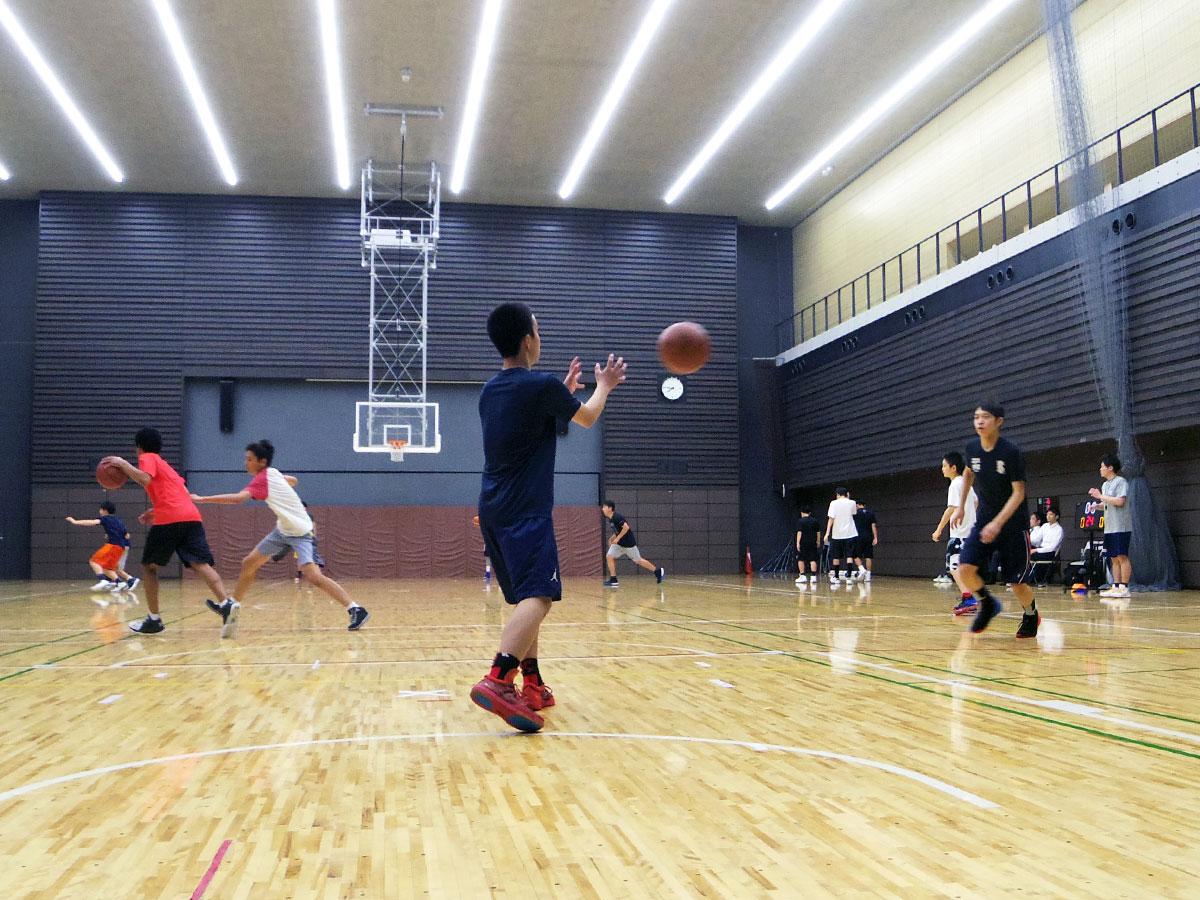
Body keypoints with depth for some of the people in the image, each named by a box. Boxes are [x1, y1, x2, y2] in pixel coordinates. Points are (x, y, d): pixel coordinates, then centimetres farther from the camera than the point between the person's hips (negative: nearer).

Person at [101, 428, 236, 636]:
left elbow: (145, 479, -11)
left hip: (169, 520, -6)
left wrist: (122, 464, -1)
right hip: (192, 517, 6)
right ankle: (228, 605, -33)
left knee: (148, 566, 13)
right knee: (201, 565, -9)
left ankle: (154, 620, 12)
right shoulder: (165, 465, 33)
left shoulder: (147, 458, 10)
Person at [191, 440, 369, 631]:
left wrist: (202, 499, -32)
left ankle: (355, 610, -21)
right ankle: (231, 605, 28)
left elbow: (238, 498, -36)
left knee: (314, 576, -23)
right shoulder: (272, 473, 2)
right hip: (283, 530, 10)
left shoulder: (262, 479, -21)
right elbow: (293, 480, 23)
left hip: (300, 533, -10)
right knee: (248, 564, 12)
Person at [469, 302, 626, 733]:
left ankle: (532, 686, 17)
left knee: (527, 598, 16)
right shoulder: (542, 385, -9)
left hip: (492, 509, 9)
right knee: (538, 596, -18)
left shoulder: (490, 391, 14)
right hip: (526, 511, -9)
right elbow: (586, 418, 10)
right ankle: (498, 680, -36)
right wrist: (604, 386, 28)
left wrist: (563, 391, 39)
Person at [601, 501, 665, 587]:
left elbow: (626, 527, -29)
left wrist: (617, 538, -25)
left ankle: (658, 571, 17)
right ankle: (613, 580, -1)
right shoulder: (610, 519, 6)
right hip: (619, 543, 9)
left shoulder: (617, 517, -22)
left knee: (638, 560, 2)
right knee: (609, 556, -4)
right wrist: (612, 538, 8)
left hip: (628, 543, -9)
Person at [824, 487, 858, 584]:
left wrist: (827, 533, -10)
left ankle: (834, 576, 17)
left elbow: (831, 518, -10)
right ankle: (847, 577, -10)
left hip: (837, 534, 0)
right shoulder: (851, 503, 2)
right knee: (849, 556, 0)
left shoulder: (834, 503, -4)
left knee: (836, 556, 12)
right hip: (850, 533, 0)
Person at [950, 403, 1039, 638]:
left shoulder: (1011, 452, -19)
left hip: (1012, 522, -4)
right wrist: (961, 507, 13)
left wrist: (998, 523, -28)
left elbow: (1018, 493, -18)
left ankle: (1031, 615, 32)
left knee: (1017, 582, 0)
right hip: (984, 519, 4)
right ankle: (987, 604, 15)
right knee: (965, 569, -14)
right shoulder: (973, 447, -4)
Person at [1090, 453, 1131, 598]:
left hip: (1121, 527, -8)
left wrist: (1100, 496, -15)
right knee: (1114, 559, 8)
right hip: (1109, 528, 8)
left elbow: (1120, 501, -19)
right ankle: (1116, 587, 10)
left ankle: (1124, 588, -6)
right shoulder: (1105, 485, 18)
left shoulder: (1121, 482, -7)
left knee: (1122, 557, -7)